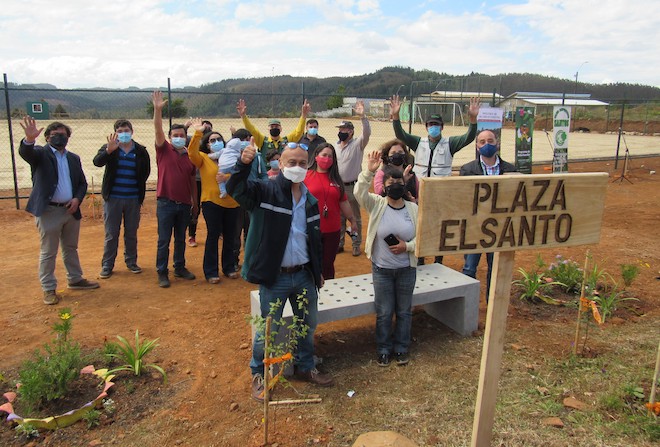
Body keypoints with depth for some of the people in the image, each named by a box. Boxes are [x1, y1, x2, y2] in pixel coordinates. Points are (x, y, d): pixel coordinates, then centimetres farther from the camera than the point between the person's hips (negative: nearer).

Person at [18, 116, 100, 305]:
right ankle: (49, 289, 14)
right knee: (48, 253, 4)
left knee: (71, 248, 19)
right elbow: (25, 153, -25)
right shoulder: (40, 154, -3)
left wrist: (77, 198, -6)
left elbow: (82, 183, 13)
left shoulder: (74, 158, 11)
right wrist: (29, 139, -47)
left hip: (71, 210, 5)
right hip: (48, 211, -5)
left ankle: (75, 279, 34)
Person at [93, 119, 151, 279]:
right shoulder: (108, 148, -2)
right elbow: (97, 162, -20)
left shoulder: (141, 151, 1)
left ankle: (131, 262, 26)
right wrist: (109, 150, -36)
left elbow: (146, 171, 9)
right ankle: (107, 265, 15)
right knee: (111, 234, 6)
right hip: (112, 198, -1)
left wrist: (139, 187, 1)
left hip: (133, 199, 1)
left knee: (131, 233, 12)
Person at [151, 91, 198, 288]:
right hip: (166, 203, -3)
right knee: (164, 240, 2)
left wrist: (195, 201, 13)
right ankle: (162, 273, 12)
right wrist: (158, 109, -29)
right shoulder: (164, 150, -1)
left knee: (181, 239, 15)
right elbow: (158, 130, -16)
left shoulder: (190, 155, 8)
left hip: (184, 204, 3)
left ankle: (180, 268, 28)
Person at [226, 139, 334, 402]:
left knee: (308, 325, 20)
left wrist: (318, 272, 18)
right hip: (274, 277, -5)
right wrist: (243, 164, -46)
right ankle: (259, 375, 29)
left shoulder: (311, 201, 8)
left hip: (304, 275, 6)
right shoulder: (265, 190, -9)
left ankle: (305, 368, 41)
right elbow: (235, 189, -27)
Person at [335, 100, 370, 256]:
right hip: (337, 186, 5)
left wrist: (362, 116, -38)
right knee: (339, 217, 13)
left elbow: (367, 133, -26)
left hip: (353, 186, -5)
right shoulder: (335, 146, 10)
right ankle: (339, 243, 25)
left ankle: (356, 245, 15)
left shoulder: (357, 144, -7)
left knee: (355, 217, 4)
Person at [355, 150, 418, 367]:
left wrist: (407, 246, -16)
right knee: (384, 312, 10)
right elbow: (359, 193, -25)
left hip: (406, 269, 2)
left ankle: (401, 348, 33)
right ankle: (384, 349, 28)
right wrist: (369, 171, -35)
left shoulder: (413, 208, -3)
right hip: (381, 269, -1)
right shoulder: (377, 205, -7)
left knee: (404, 311, 14)